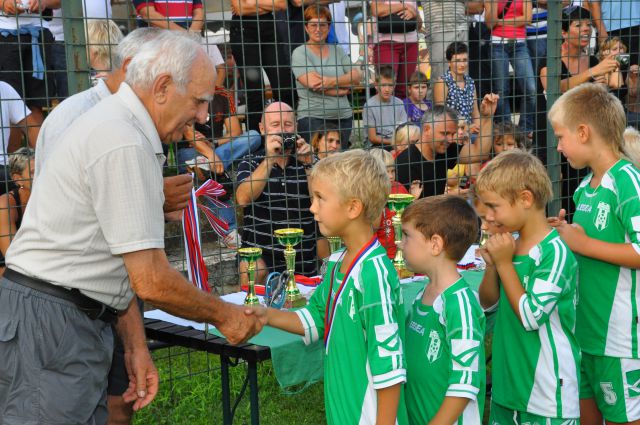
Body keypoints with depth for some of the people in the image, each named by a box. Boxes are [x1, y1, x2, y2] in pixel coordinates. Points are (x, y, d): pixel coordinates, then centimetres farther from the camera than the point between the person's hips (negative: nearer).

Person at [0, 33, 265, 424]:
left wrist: (136, 345, 12)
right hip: (51, 327, -10)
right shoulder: (125, 145, -19)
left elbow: (127, 268, 14)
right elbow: (152, 282, -20)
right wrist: (222, 315, -4)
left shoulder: (115, 125, 14)